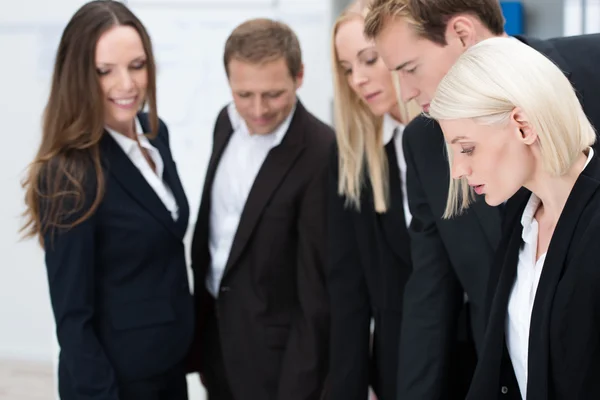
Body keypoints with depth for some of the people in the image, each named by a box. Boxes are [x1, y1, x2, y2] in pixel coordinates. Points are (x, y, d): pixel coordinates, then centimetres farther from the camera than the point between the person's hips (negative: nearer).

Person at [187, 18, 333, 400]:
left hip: (275, 351, -7)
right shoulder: (227, 122, 0)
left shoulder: (322, 154, -23)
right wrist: (200, 313, 15)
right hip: (216, 328, 7)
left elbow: (318, 289, -21)